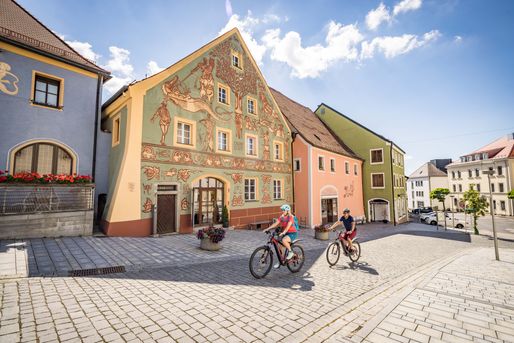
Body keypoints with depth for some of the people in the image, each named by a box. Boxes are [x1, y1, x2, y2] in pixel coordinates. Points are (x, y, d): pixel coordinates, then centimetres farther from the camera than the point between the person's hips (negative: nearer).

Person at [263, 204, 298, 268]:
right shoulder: (281, 217, 4)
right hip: (285, 233, 7)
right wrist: (267, 229, -11)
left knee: (284, 240, -34)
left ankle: (290, 252, -8)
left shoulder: (291, 217, -14)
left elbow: (288, 226, -29)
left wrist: (283, 232, -44)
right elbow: (276, 223, -1)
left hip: (292, 233, -7)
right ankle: (280, 261, 16)